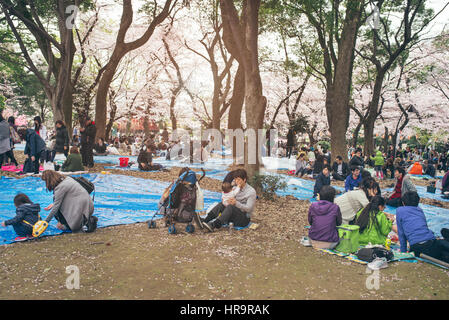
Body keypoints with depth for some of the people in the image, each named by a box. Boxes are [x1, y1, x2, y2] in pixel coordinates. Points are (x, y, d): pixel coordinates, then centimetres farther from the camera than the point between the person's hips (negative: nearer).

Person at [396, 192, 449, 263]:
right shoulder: (420, 210, 25)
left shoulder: (400, 210, 12)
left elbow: (401, 233, 13)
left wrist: (403, 251, 21)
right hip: (431, 242, 5)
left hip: (417, 247, -5)